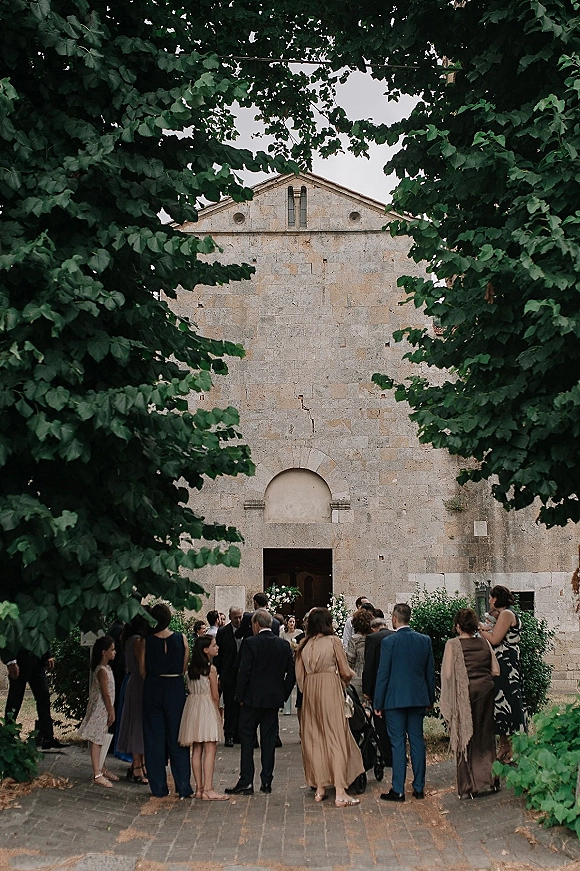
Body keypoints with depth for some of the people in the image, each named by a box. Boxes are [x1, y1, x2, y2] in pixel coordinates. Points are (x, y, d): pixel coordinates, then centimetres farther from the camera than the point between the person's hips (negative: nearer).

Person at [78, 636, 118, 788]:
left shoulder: (107, 668, 11)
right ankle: (97, 775, -7)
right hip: (100, 709, -10)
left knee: (100, 739, 17)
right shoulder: (102, 671, -19)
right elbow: (105, 693, -19)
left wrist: (111, 710, 17)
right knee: (96, 740, -7)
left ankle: (102, 769, 26)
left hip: (104, 709, 10)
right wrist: (111, 712, -15)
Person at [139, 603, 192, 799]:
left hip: (152, 688, 0)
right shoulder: (181, 639, -6)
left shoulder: (146, 641, -7)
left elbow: (142, 671, -2)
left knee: (154, 738, 9)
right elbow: (184, 669, -1)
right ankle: (183, 787, 7)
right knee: (177, 737, 8)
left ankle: (158, 787, 11)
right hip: (175, 688, 0)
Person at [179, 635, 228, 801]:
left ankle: (199, 788, 12)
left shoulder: (191, 668, 8)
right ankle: (208, 790, -10)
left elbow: (190, 689, 10)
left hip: (192, 706, 7)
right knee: (210, 750, -6)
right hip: (207, 707, -7)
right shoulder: (211, 669, -11)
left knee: (196, 749, 9)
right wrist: (217, 710, 8)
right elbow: (215, 695, -7)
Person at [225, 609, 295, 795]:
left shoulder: (250, 643, -11)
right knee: (269, 740, 9)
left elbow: (243, 672, -13)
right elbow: (292, 673, 5)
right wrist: (283, 695, 12)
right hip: (274, 699, 4)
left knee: (247, 739, 3)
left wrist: (240, 696, -3)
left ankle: (246, 782, 0)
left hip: (252, 698, -4)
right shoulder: (284, 645, 4)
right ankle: (266, 782, 10)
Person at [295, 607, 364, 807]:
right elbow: (345, 672, -3)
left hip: (309, 693, 4)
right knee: (336, 738, -3)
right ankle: (340, 792, -6)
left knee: (314, 739, 11)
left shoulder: (304, 644, 6)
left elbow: (299, 675, 7)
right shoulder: (333, 641, -6)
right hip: (330, 690, -4)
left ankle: (319, 788, 14)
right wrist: (351, 675, 19)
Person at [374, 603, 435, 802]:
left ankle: (398, 790, 1)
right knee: (417, 741, 10)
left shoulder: (389, 642, -11)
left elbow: (383, 674, -9)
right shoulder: (425, 640, 2)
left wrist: (378, 703, -2)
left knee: (398, 743, -1)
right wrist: (430, 699, 17)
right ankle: (419, 787, 14)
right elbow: (430, 672, 8)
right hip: (418, 698, 4)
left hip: (395, 699, -4)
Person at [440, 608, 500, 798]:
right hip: (485, 692, 4)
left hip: (464, 694, -4)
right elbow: (496, 671, 5)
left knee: (465, 739, 6)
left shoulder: (453, 645, -10)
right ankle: (488, 781, 20)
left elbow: (448, 674, -14)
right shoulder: (485, 643, 3)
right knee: (485, 736, 16)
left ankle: (468, 787, 10)